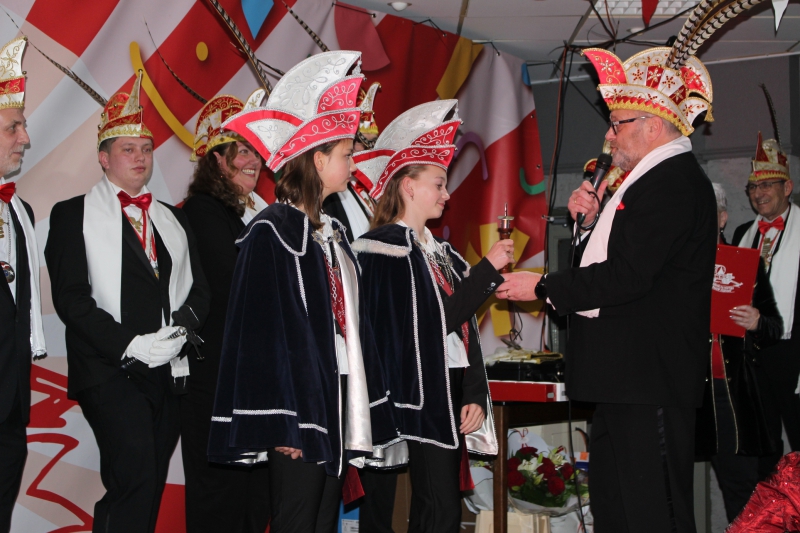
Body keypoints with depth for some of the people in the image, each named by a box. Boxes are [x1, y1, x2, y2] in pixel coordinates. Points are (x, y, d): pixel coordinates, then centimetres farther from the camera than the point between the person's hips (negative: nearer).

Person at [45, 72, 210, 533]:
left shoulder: (173, 218, 20)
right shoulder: (73, 215, 5)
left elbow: (199, 288, 12)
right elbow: (70, 297, -5)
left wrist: (180, 329, -9)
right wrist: (129, 345, -15)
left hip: (170, 371, 5)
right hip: (110, 373, -5)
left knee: (150, 490, 6)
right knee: (134, 481, -20)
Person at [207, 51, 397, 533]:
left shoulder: (333, 233, 16)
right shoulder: (272, 231, -9)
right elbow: (264, 329, -15)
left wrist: (367, 413, 14)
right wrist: (278, 423, -19)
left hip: (341, 399, 8)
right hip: (299, 400, -8)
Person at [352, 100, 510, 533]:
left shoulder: (441, 253, 17)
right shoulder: (388, 246, -7)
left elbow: (464, 330, 13)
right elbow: (435, 321, -14)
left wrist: (475, 395, 3)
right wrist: (488, 269, -9)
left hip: (453, 393, 8)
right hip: (422, 394, -8)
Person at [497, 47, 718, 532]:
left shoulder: (674, 181, -15)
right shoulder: (659, 178, 19)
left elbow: (627, 276, -22)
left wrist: (544, 287, -13)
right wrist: (593, 222, 6)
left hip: (649, 379, -11)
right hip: (627, 375, 11)